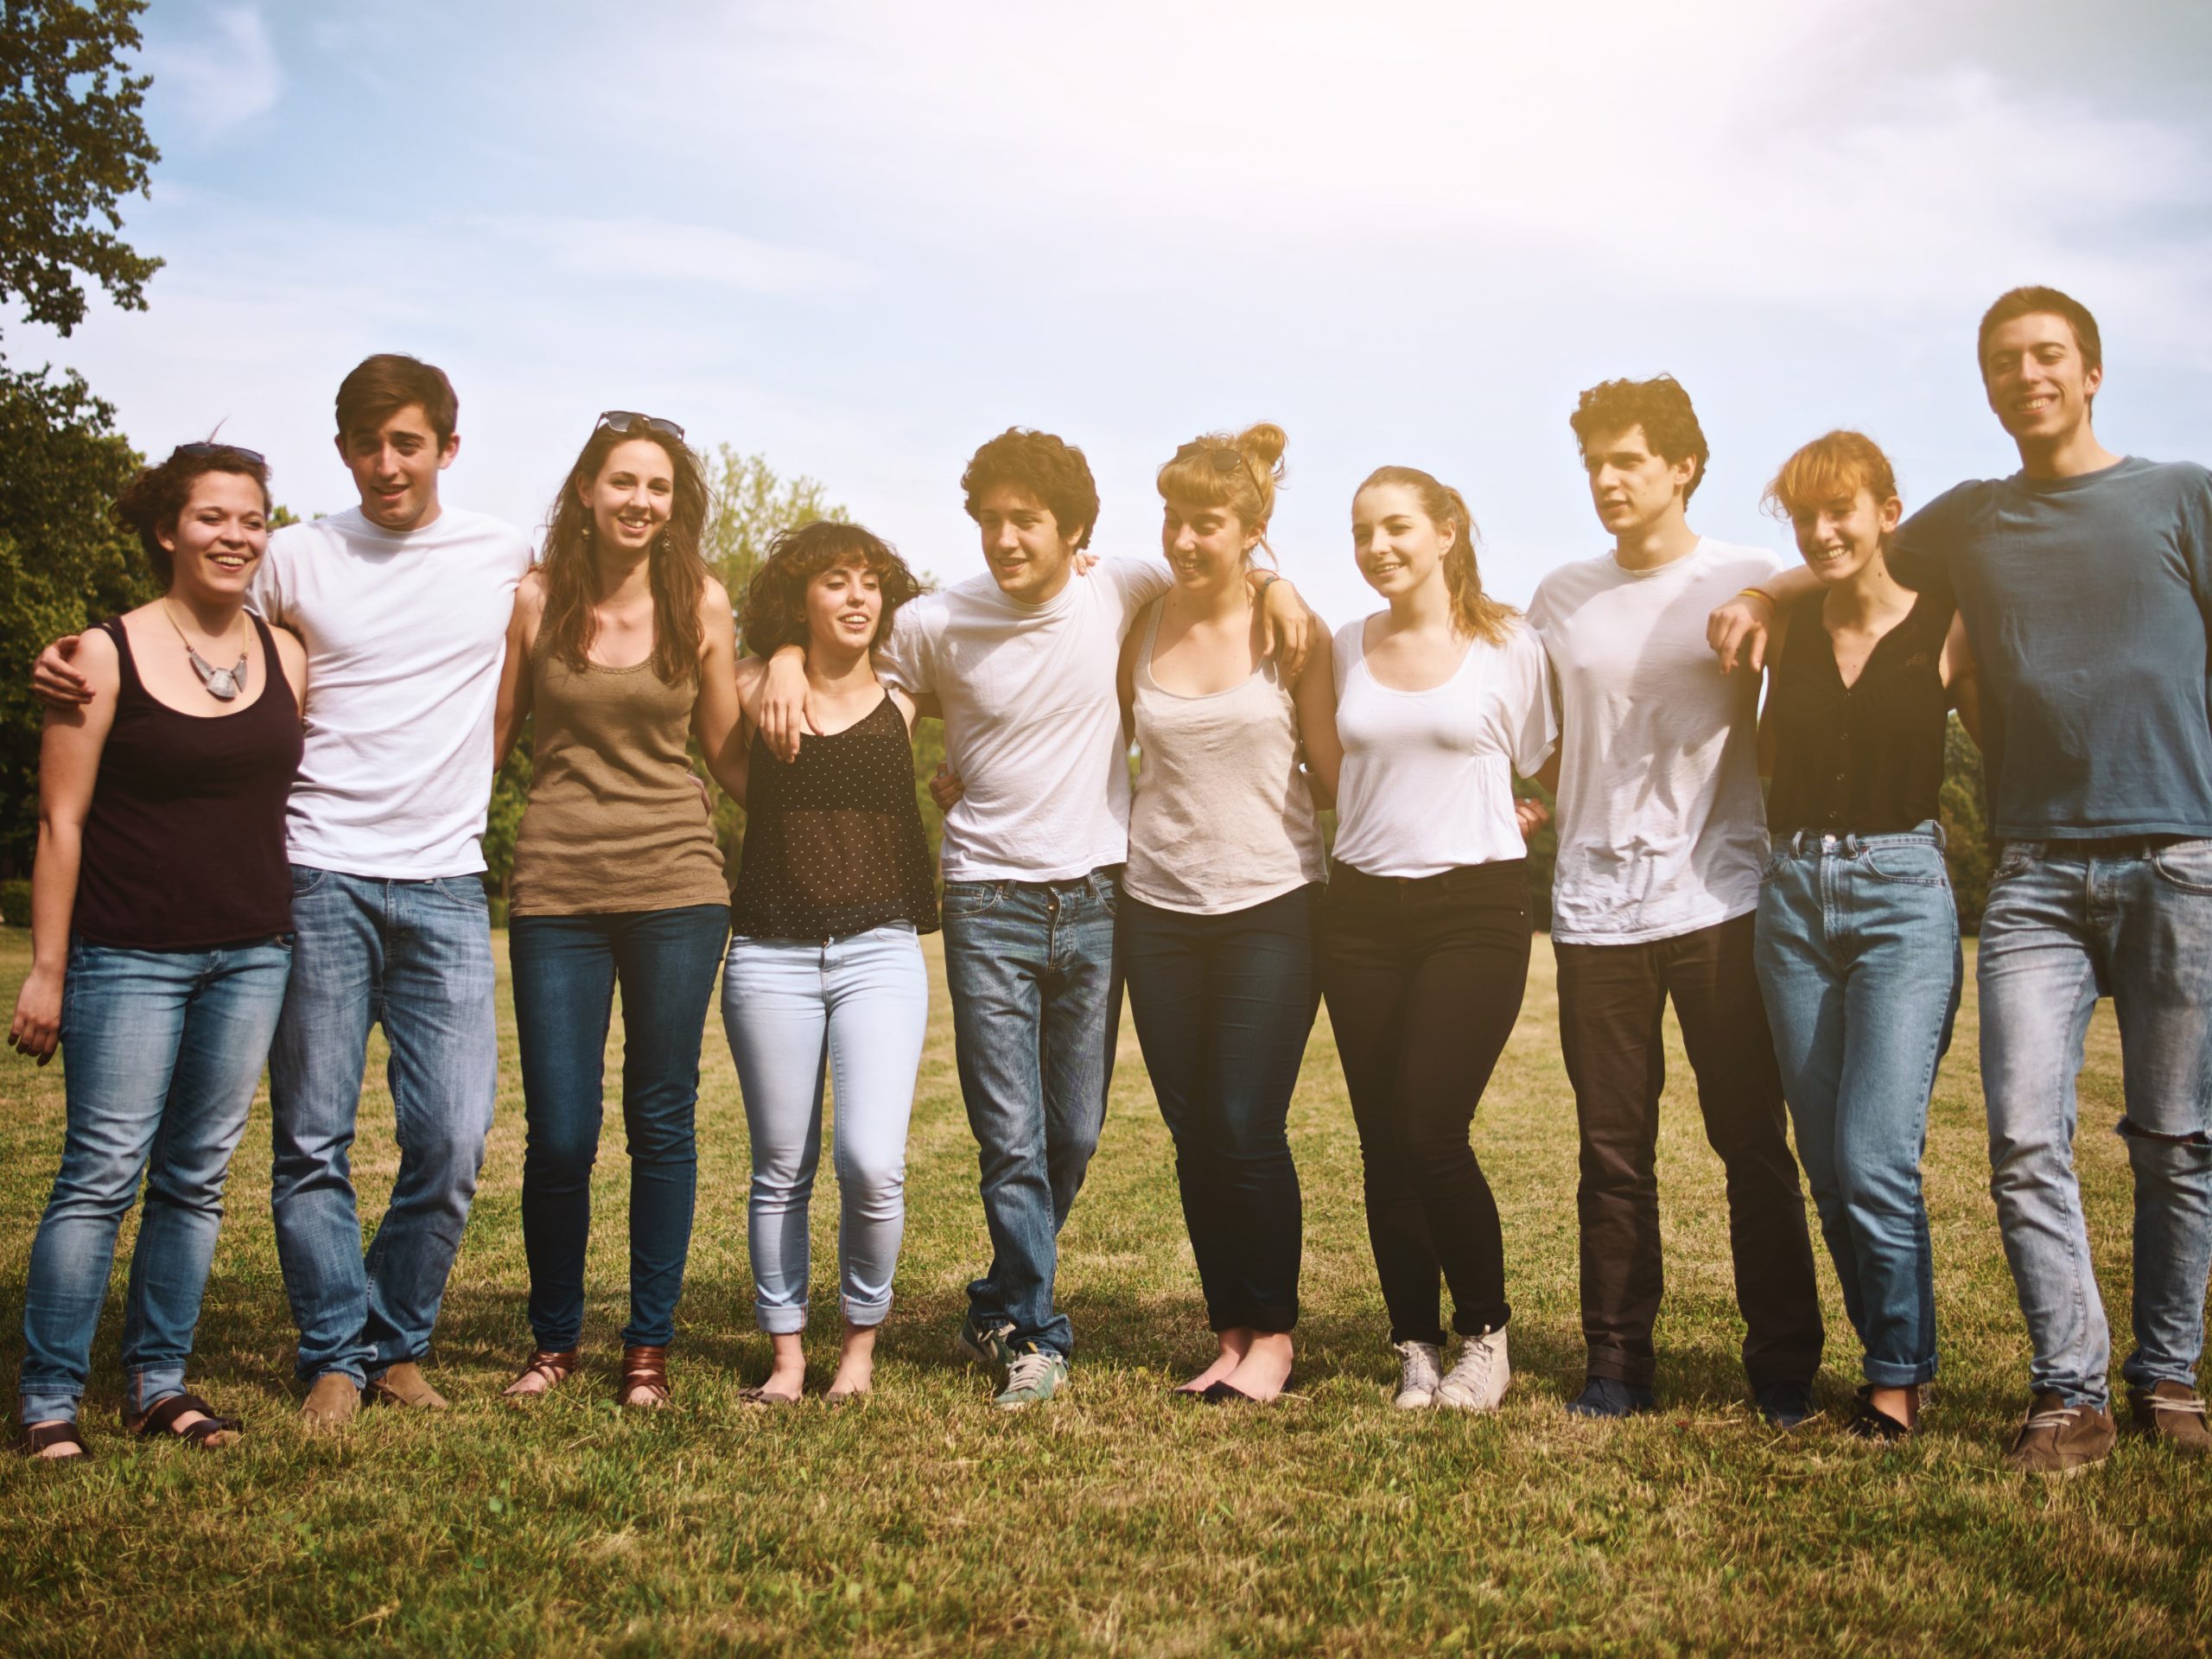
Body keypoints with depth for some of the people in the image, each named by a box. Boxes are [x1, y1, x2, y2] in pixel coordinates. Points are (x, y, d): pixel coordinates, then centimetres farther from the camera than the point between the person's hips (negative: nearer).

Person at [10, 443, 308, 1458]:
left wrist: (302, 933, 11)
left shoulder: (287, 657, 7)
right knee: (102, 1175, -4)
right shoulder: (107, 657, -4)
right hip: (131, 955, -4)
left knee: (197, 1176, 9)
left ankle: (160, 1383, 19)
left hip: (254, 954, 4)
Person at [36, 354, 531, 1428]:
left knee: (451, 1139, -1)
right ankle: (336, 1357, 15)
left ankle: (399, 1345, 17)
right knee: (313, 1137, 1)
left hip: (445, 886, 1)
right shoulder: (298, 558, 4)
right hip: (319, 877, -1)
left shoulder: (502, 555, 8)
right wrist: (85, 673, -5)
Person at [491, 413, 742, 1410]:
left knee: (662, 1124, 6)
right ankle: (554, 1339, 23)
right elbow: (489, 736, 9)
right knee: (559, 1135, 1)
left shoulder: (701, 606, 3)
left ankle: (649, 1345, 21)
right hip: (555, 889, 0)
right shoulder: (534, 602, 2)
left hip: (676, 886, 1)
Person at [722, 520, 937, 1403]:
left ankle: (861, 1342, 10)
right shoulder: (757, 692, 5)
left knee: (871, 1163, -12)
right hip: (770, 956, 0)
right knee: (781, 1168, 5)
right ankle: (787, 1354, 18)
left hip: (880, 951, 0)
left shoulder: (903, 705, 7)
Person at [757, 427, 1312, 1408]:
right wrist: (786, 660, -12)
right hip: (990, 902, -2)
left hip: (1097, 900, 2)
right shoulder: (940, 625, -5)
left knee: (1075, 1134, 9)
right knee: (1011, 1140, -5)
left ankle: (1001, 1311, 30)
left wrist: (1276, 588, -4)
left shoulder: (1119, 594, -1)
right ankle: (1034, 1335, 11)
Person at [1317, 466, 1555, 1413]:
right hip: (1363, 907, 4)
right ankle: (1415, 1344, 17)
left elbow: (1549, 775, 6)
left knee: (1432, 1130, -12)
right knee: (1383, 1140, 4)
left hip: (1474, 905, -4)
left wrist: (1486, 820, -3)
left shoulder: (1510, 647, -2)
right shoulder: (1346, 650, 9)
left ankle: (1485, 1333, 10)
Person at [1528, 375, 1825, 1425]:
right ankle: (1617, 1365, 16)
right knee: (1612, 1152, 6)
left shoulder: (1748, 582, 2)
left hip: (1718, 901, -2)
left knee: (1753, 1143, 2)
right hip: (1596, 906, 3)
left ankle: (1784, 1367, 13)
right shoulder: (1561, 597, 11)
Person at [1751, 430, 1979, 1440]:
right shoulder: (1785, 630, 7)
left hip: (1902, 895, -4)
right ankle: (1889, 1356, 24)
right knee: (1829, 1166, 7)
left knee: (1875, 1161, -11)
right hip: (1793, 898, 4)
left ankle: (1898, 1377, 7)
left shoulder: (1945, 630, -2)